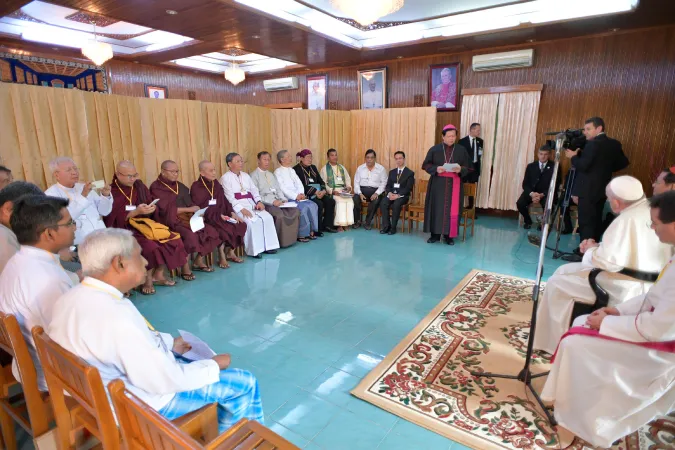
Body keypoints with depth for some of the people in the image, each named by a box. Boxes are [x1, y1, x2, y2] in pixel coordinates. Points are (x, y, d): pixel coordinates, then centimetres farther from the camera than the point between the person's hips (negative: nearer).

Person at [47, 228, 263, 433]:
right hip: (148, 400, -9)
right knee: (245, 383, 4)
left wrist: (170, 343, 10)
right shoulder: (116, 317, -37)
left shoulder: (72, 297, -7)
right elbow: (165, 381, -28)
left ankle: (224, 435, 40)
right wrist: (214, 365, -13)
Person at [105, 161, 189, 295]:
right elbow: (112, 221, -15)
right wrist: (136, 212, -25)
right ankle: (148, 279, -9)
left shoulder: (140, 186, 8)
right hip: (124, 230, -6)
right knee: (150, 247, -32)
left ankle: (158, 275, -1)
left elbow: (151, 203, 15)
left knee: (174, 240, -13)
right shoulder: (110, 192, -7)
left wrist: (152, 208, -10)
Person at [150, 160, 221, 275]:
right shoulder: (156, 187, -3)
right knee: (189, 235, -34)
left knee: (211, 231, -10)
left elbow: (189, 203, 13)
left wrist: (196, 213, -9)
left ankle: (198, 261, 4)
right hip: (170, 221, -7)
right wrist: (189, 209, -15)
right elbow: (167, 209, -14)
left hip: (188, 218, 7)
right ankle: (185, 267, -16)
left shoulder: (180, 186, 18)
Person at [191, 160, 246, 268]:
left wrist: (232, 213, -3)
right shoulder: (196, 187, -6)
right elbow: (200, 208, -14)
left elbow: (224, 201, 14)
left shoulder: (216, 184, 13)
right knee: (225, 228, -32)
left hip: (221, 215, 6)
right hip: (206, 218, -6)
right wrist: (218, 215, -21)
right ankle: (222, 257, -13)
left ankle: (230, 252, 1)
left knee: (241, 225, -14)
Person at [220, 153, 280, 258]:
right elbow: (230, 197, -10)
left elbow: (254, 190, 15)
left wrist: (258, 201, -5)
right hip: (237, 206, -6)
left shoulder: (245, 175, 23)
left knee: (267, 217, -18)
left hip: (251, 203, 6)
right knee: (252, 221, -31)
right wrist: (241, 209, -22)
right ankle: (254, 250, -18)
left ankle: (268, 246, -12)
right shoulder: (225, 178, 1)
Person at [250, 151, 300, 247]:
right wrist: (272, 201, -20)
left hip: (277, 201, 7)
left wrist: (283, 199, -2)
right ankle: (281, 241, -18)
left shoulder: (271, 174, 25)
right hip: (265, 203, -7)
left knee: (295, 211, -16)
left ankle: (292, 237, -7)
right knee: (280, 215, -33)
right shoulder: (254, 175, 0)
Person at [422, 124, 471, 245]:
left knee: (452, 210, 0)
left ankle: (449, 235, 10)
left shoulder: (462, 150, 4)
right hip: (438, 184, 0)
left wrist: (460, 169, -17)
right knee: (436, 208, 2)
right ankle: (435, 234, 11)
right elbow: (426, 165, 3)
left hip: (454, 185, 0)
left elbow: (468, 168, 5)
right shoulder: (434, 149, 2)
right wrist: (436, 169, -16)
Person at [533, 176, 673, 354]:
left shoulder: (627, 219, -22)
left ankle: (555, 342, 13)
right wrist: (598, 246, 9)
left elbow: (610, 261, -27)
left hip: (626, 290, -9)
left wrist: (591, 250, -7)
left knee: (559, 281, 1)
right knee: (568, 271, 22)